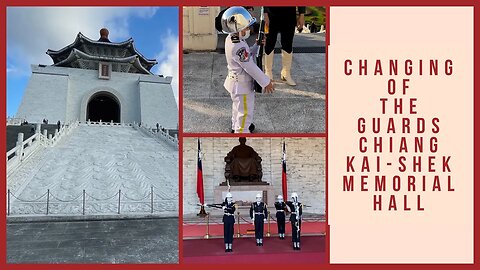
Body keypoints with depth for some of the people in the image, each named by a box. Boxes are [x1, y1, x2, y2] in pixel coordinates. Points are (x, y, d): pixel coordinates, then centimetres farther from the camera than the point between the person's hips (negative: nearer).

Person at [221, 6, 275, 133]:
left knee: (238, 106, 29)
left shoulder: (230, 38, -3)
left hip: (236, 81, 10)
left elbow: (247, 55, 8)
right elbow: (251, 68, -27)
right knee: (245, 111, 6)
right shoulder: (238, 47, -32)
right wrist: (266, 82, -18)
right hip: (242, 84, -10)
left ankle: (236, 127, 49)